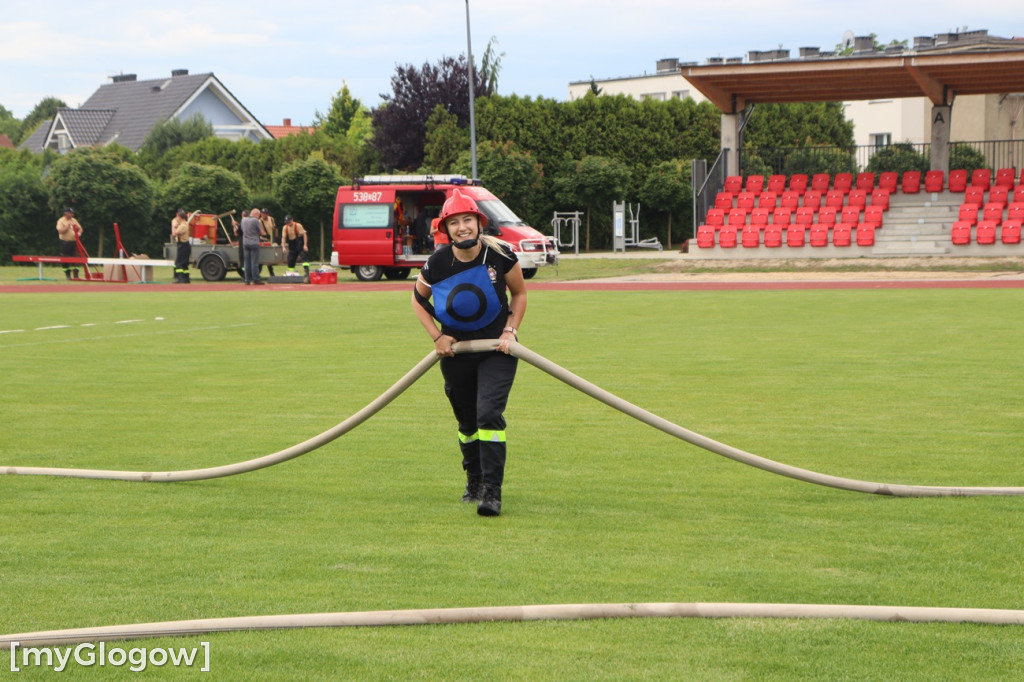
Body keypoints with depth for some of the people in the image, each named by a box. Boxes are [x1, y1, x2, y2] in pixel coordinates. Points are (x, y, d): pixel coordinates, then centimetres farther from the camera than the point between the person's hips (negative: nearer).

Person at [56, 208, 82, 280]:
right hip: (65, 242, -5)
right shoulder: (61, 221, -5)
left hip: (74, 242, 5)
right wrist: (68, 226, -20)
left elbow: (80, 228, 15)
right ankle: (68, 275, 6)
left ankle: (76, 275, 5)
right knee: (66, 260, -1)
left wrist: (79, 233, -6)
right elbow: (61, 231, -14)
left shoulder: (74, 220, 12)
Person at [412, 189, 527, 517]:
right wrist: (437, 336, -3)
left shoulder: (500, 255, -14)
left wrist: (510, 331, -7)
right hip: (456, 351, 2)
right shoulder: (437, 263, -12)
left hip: (496, 347, -2)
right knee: (466, 421, 13)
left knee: (489, 414, -17)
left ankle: (492, 492, -16)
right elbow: (418, 299, 7)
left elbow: (519, 293, 3)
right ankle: (474, 480, 37)